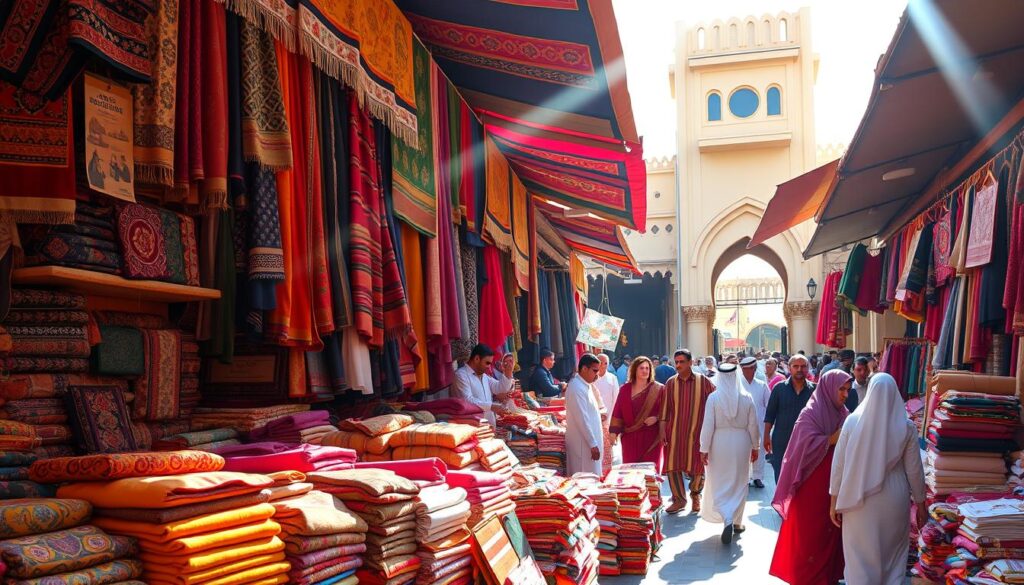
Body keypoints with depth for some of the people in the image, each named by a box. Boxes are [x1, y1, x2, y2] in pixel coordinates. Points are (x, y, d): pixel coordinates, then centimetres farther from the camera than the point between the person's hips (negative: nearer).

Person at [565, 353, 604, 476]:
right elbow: (582, 419, -22)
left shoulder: (584, 385, 10)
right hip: (583, 443, -10)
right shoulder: (576, 388, -20)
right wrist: (593, 444, -20)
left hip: (590, 440, 10)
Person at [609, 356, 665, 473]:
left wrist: (656, 418, -15)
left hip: (651, 437, -1)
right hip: (630, 437, 2)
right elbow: (617, 412, 5)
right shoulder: (625, 390, 7)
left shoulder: (658, 389, 2)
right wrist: (614, 431, -2)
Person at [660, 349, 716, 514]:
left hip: (696, 432, -2)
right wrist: (662, 429, -1)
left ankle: (696, 495, 31)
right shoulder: (671, 383, 2)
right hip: (674, 431, 2)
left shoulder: (703, 381, -4)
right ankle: (679, 499, 17)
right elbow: (665, 408, 4)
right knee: (673, 465, 0)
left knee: (696, 467, 4)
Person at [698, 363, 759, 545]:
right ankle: (737, 521, 25)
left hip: (719, 443, -2)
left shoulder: (713, 397, -12)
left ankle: (727, 519, -13)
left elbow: (708, 425, -11)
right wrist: (755, 447, 13)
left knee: (719, 484, 7)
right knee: (739, 483, 16)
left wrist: (704, 449, -3)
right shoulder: (746, 398, -7)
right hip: (741, 443, 2)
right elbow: (753, 425, 0)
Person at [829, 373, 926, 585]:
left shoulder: (853, 421, -8)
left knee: (861, 557, 11)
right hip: (894, 501, 1)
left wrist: (835, 500, 4)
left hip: (859, 501, 0)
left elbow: (838, 464, -5)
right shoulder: (907, 426, -8)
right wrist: (921, 504, 11)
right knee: (892, 558, 16)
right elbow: (914, 469, -2)